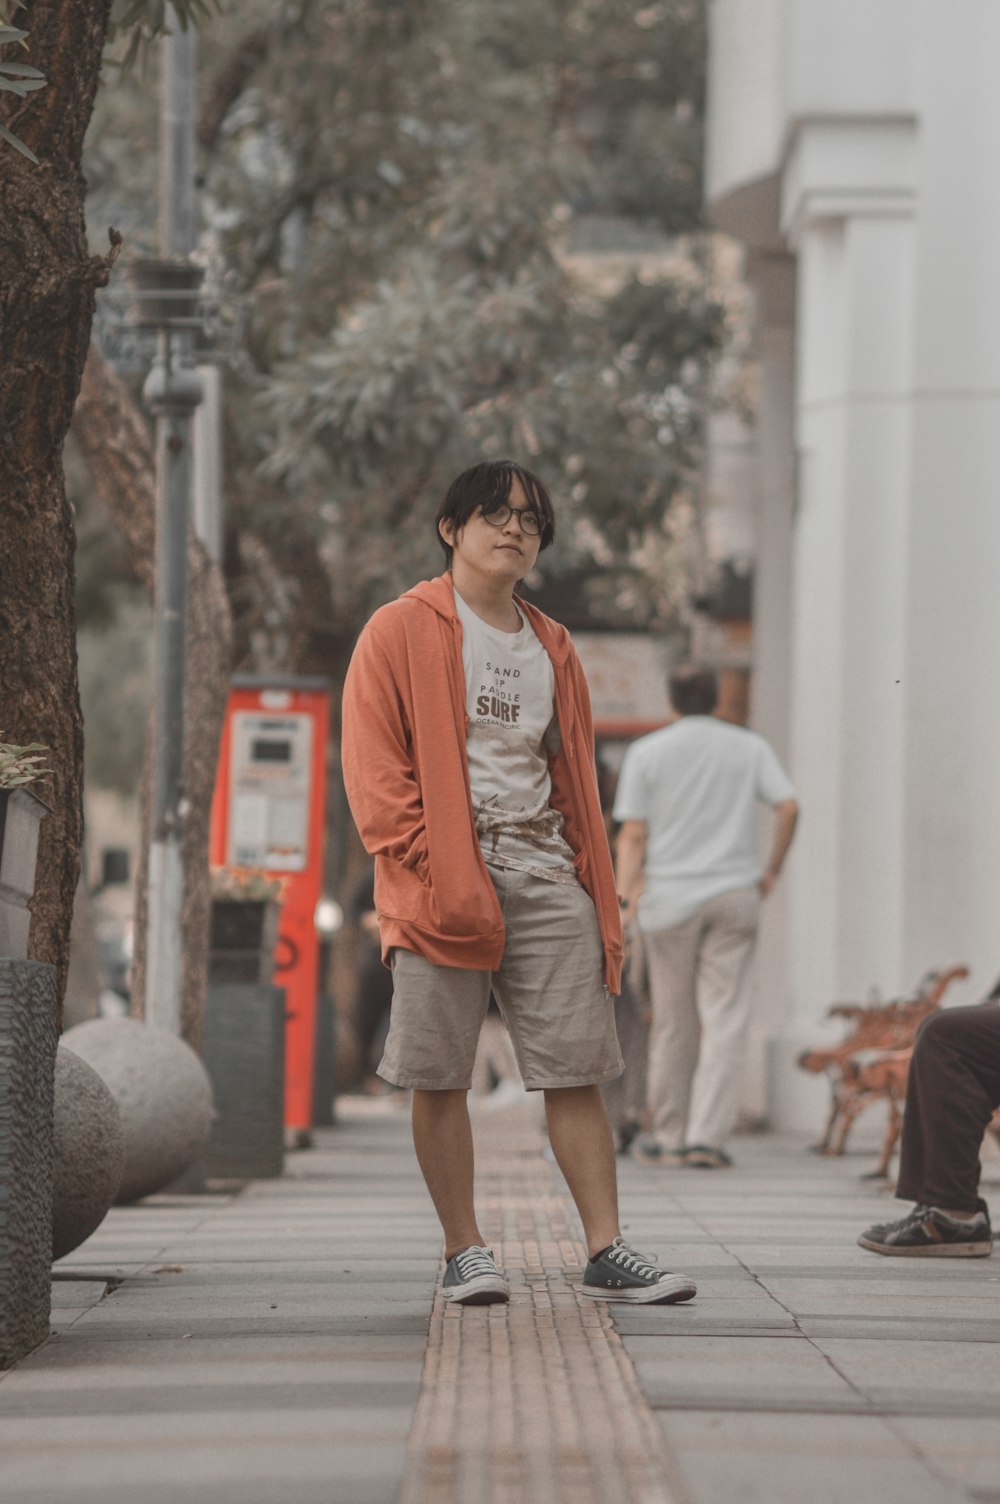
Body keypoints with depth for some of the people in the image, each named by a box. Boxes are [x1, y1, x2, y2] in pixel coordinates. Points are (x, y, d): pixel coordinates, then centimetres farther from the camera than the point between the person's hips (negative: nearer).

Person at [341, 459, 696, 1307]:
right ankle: (464, 1252, 8)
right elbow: (373, 769, -3)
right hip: (445, 880, -4)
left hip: (546, 874, 4)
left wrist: (601, 897, 13)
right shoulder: (403, 633, 3)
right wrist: (432, 867, -14)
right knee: (441, 1077, -1)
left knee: (577, 1069, -1)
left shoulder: (552, 649, 19)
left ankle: (607, 1253, 0)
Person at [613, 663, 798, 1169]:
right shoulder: (750, 747, 6)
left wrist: (624, 901, -10)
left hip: (670, 898, 0)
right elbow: (789, 808, -4)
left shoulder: (646, 753, 2)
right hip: (735, 896, 0)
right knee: (724, 1021, -1)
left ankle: (667, 1136, 16)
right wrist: (772, 870, 7)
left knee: (673, 1020, 8)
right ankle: (707, 1137, -11)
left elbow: (633, 834, -5)